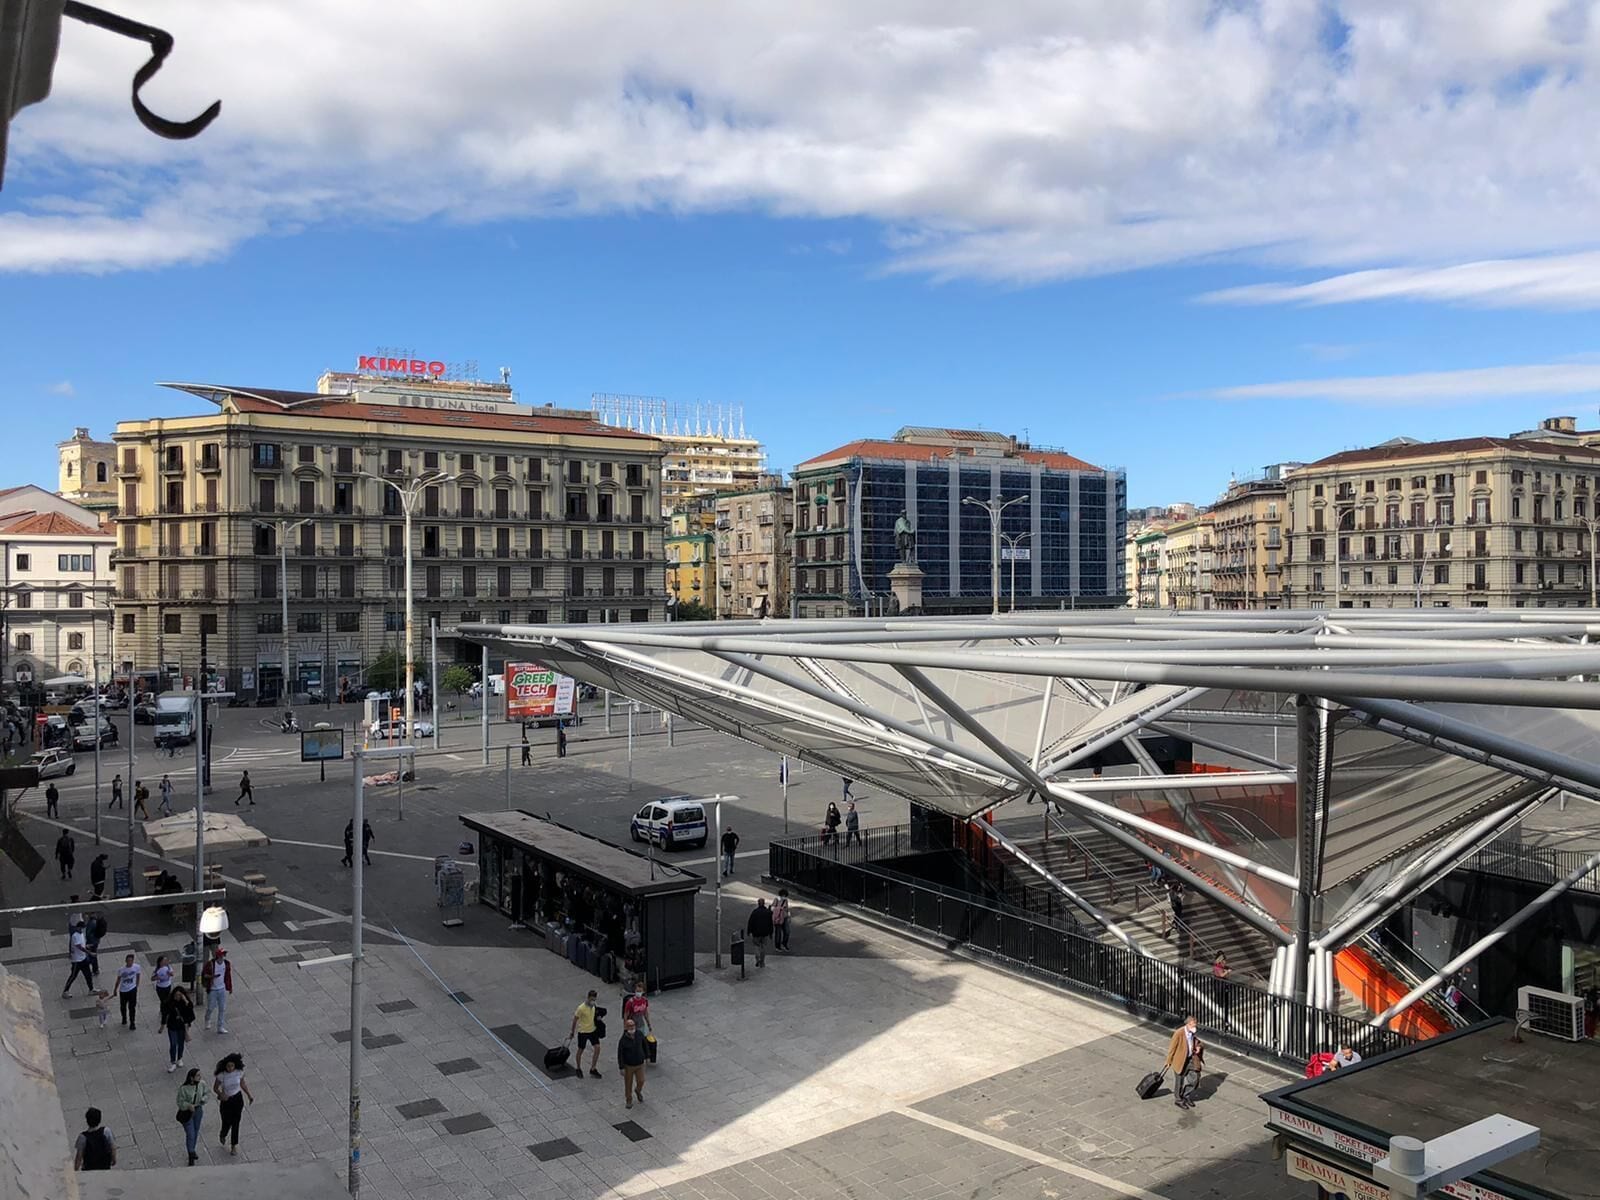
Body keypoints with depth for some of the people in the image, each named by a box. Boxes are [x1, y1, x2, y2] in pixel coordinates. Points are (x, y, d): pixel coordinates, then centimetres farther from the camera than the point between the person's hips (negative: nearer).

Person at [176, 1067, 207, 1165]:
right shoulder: (183, 1088, -26)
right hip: (186, 1113, -5)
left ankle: (192, 1151, 45)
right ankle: (191, 1157, 18)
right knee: (190, 1134, -1)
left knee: (196, 1132, 21)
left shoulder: (202, 1085, -11)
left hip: (198, 1110, 5)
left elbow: (205, 1094, 6)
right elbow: (180, 1102, -18)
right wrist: (188, 1105, -35)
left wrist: (203, 1099, -14)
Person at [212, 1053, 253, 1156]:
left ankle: (234, 1146, 27)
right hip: (226, 1101, -2)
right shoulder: (221, 1075, -22)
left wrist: (249, 1096, 5)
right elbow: (215, 1088, -9)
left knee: (236, 1123, 9)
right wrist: (221, 1094, -28)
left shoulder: (239, 1072, -14)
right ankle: (222, 1136, 45)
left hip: (238, 1099, 2)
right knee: (227, 1123, 7)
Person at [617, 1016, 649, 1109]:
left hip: (640, 1064, 2)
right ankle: (629, 1100, 35)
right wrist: (621, 1068, -14)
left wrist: (645, 1056, 12)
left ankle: (638, 1091, 38)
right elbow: (620, 1055, -15)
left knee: (641, 1081, 3)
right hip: (628, 1066, -2)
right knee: (628, 1084, 12)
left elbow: (644, 1044, 5)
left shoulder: (639, 1034, -13)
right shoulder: (623, 1040, -22)